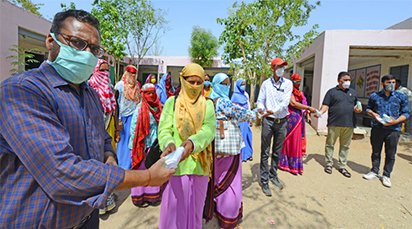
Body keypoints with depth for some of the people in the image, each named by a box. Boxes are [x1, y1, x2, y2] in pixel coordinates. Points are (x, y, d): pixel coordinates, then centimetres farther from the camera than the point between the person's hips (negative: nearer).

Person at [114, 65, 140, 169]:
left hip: (134, 115, 3)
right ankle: (122, 163, 20)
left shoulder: (136, 85, 9)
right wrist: (118, 119, -9)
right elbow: (117, 103, -6)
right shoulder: (120, 84, -3)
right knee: (123, 139, 5)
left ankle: (128, 164, 20)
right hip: (123, 116, -3)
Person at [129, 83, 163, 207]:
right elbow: (134, 128, -12)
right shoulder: (140, 108, -10)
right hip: (143, 144, -5)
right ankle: (139, 196, 20)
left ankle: (152, 194, 28)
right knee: (141, 169, 6)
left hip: (155, 143, 6)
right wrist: (136, 145, -13)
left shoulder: (158, 107, 6)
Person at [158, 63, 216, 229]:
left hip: (199, 166, 2)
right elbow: (164, 129, -11)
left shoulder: (207, 105, 2)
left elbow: (209, 130, -15)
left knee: (195, 209, 17)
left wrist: (192, 142, -36)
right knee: (174, 210, 10)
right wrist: (169, 144, -34)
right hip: (176, 165, -1)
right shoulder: (172, 102, -1)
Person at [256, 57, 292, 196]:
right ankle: (264, 181, 12)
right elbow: (260, 100, 2)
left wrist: (273, 111, -23)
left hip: (282, 121, 2)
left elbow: (285, 102, -9)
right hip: (268, 121, -1)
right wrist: (260, 108, -21)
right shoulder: (266, 83, 3)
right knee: (265, 152, 1)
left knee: (277, 152, 14)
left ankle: (273, 175, 33)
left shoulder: (288, 83, 3)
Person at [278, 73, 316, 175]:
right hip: (292, 119, -8)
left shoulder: (300, 93, 18)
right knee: (291, 141, -2)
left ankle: (295, 164, 20)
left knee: (298, 141, 10)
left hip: (300, 119, 8)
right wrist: (309, 108, -21)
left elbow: (304, 104, 21)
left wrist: (307, 114, 7)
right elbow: (293, 103, -20)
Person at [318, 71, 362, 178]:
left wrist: (357, 109, -1)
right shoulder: (332, 91, 4)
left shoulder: (353, 92, 18)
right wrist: (321, 112, -23)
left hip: (349, 124, 4)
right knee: (330, 144, 3)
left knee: (345, 146, 9)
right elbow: (325, 105, -4)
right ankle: (329, 164, 16)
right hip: (334, 123, -4)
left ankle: (342, 166, 19)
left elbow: (356, 105, 22)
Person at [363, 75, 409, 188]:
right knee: (376, 152, 12)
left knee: (390, 154, 6)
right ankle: (374, 171, 27)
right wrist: (373, 114, -6)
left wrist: (396, 121, -15)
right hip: (377, 128, 1)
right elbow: (368, 108, 15)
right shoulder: (374, 96, 4)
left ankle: (386, 175, 20)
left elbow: (406, 113, 2)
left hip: (393, 129, -1)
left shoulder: (401, 97, 2)